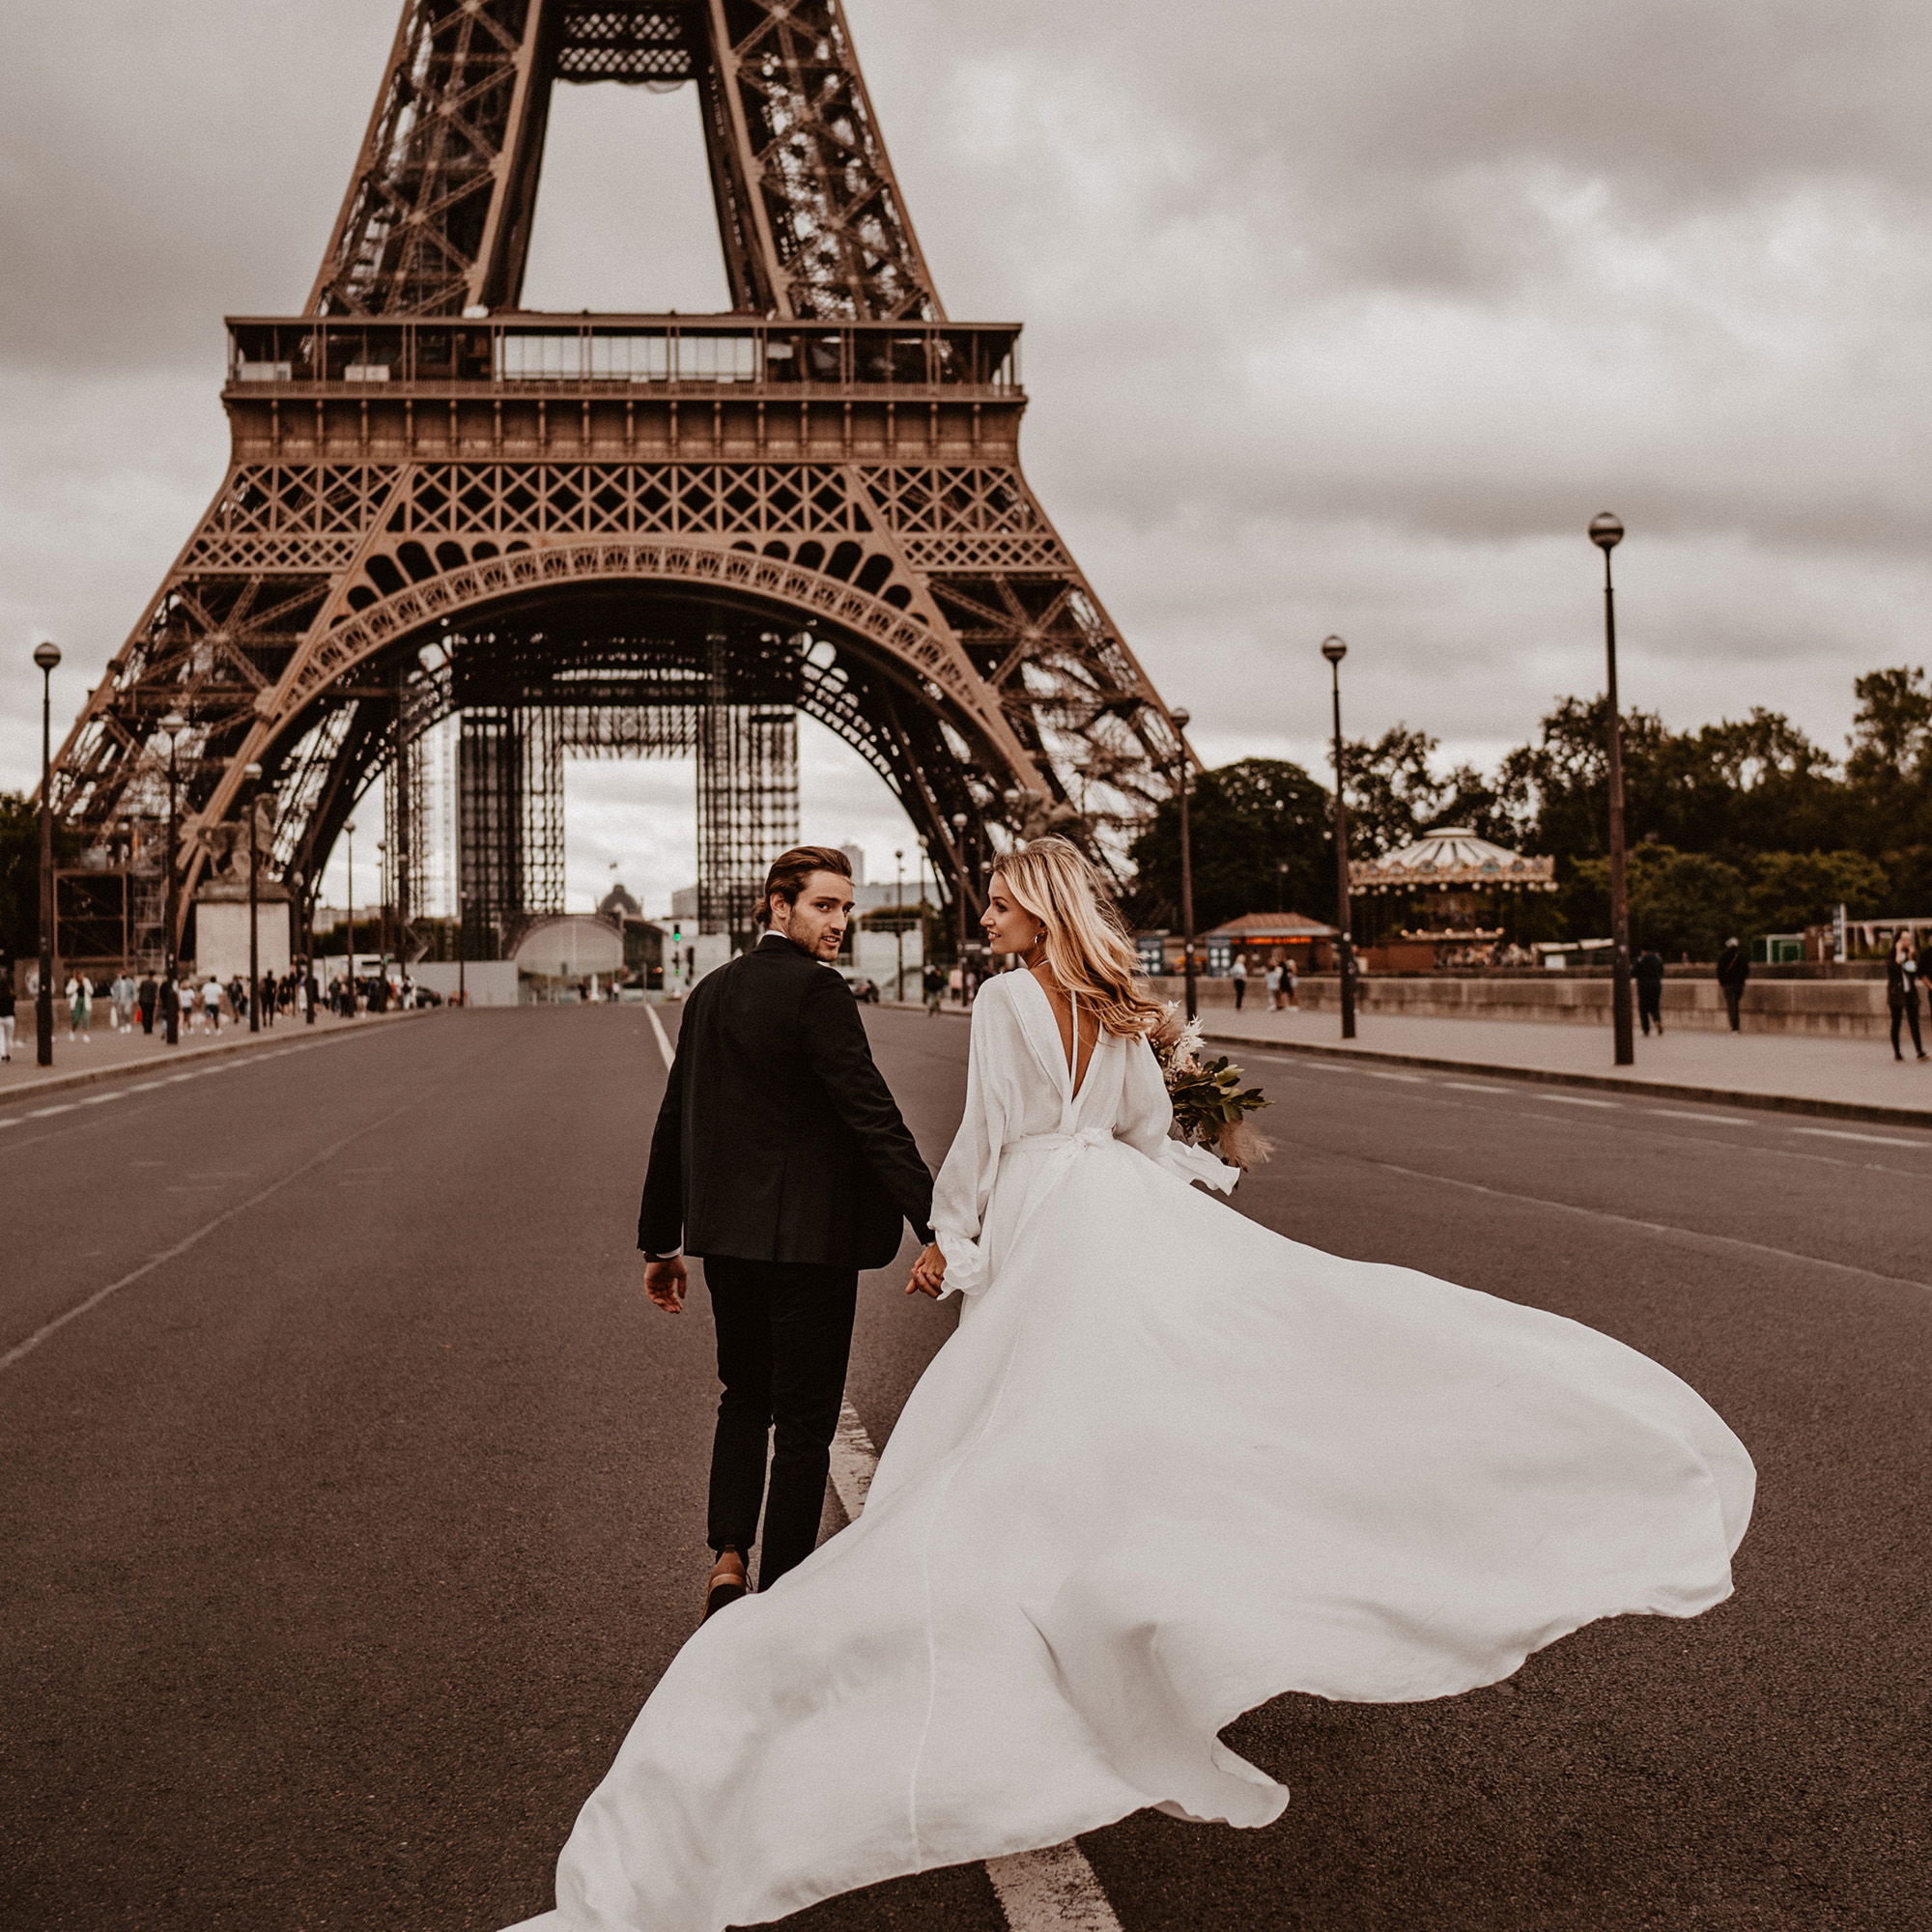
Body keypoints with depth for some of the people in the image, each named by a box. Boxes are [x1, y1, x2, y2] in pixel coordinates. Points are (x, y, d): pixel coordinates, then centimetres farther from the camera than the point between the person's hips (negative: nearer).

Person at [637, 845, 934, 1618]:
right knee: (804, 1421, 5)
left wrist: (660, 1241, 20)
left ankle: (727, 1554, 9)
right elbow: (871, 1114, -21)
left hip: (726, 1235, 7)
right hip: (807, 1236, -7)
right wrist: (937, 1225, -24)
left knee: (745, 1399, 23)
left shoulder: (710, 991, 10)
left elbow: (674, 1120, 14)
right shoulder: (815, 990, -14)